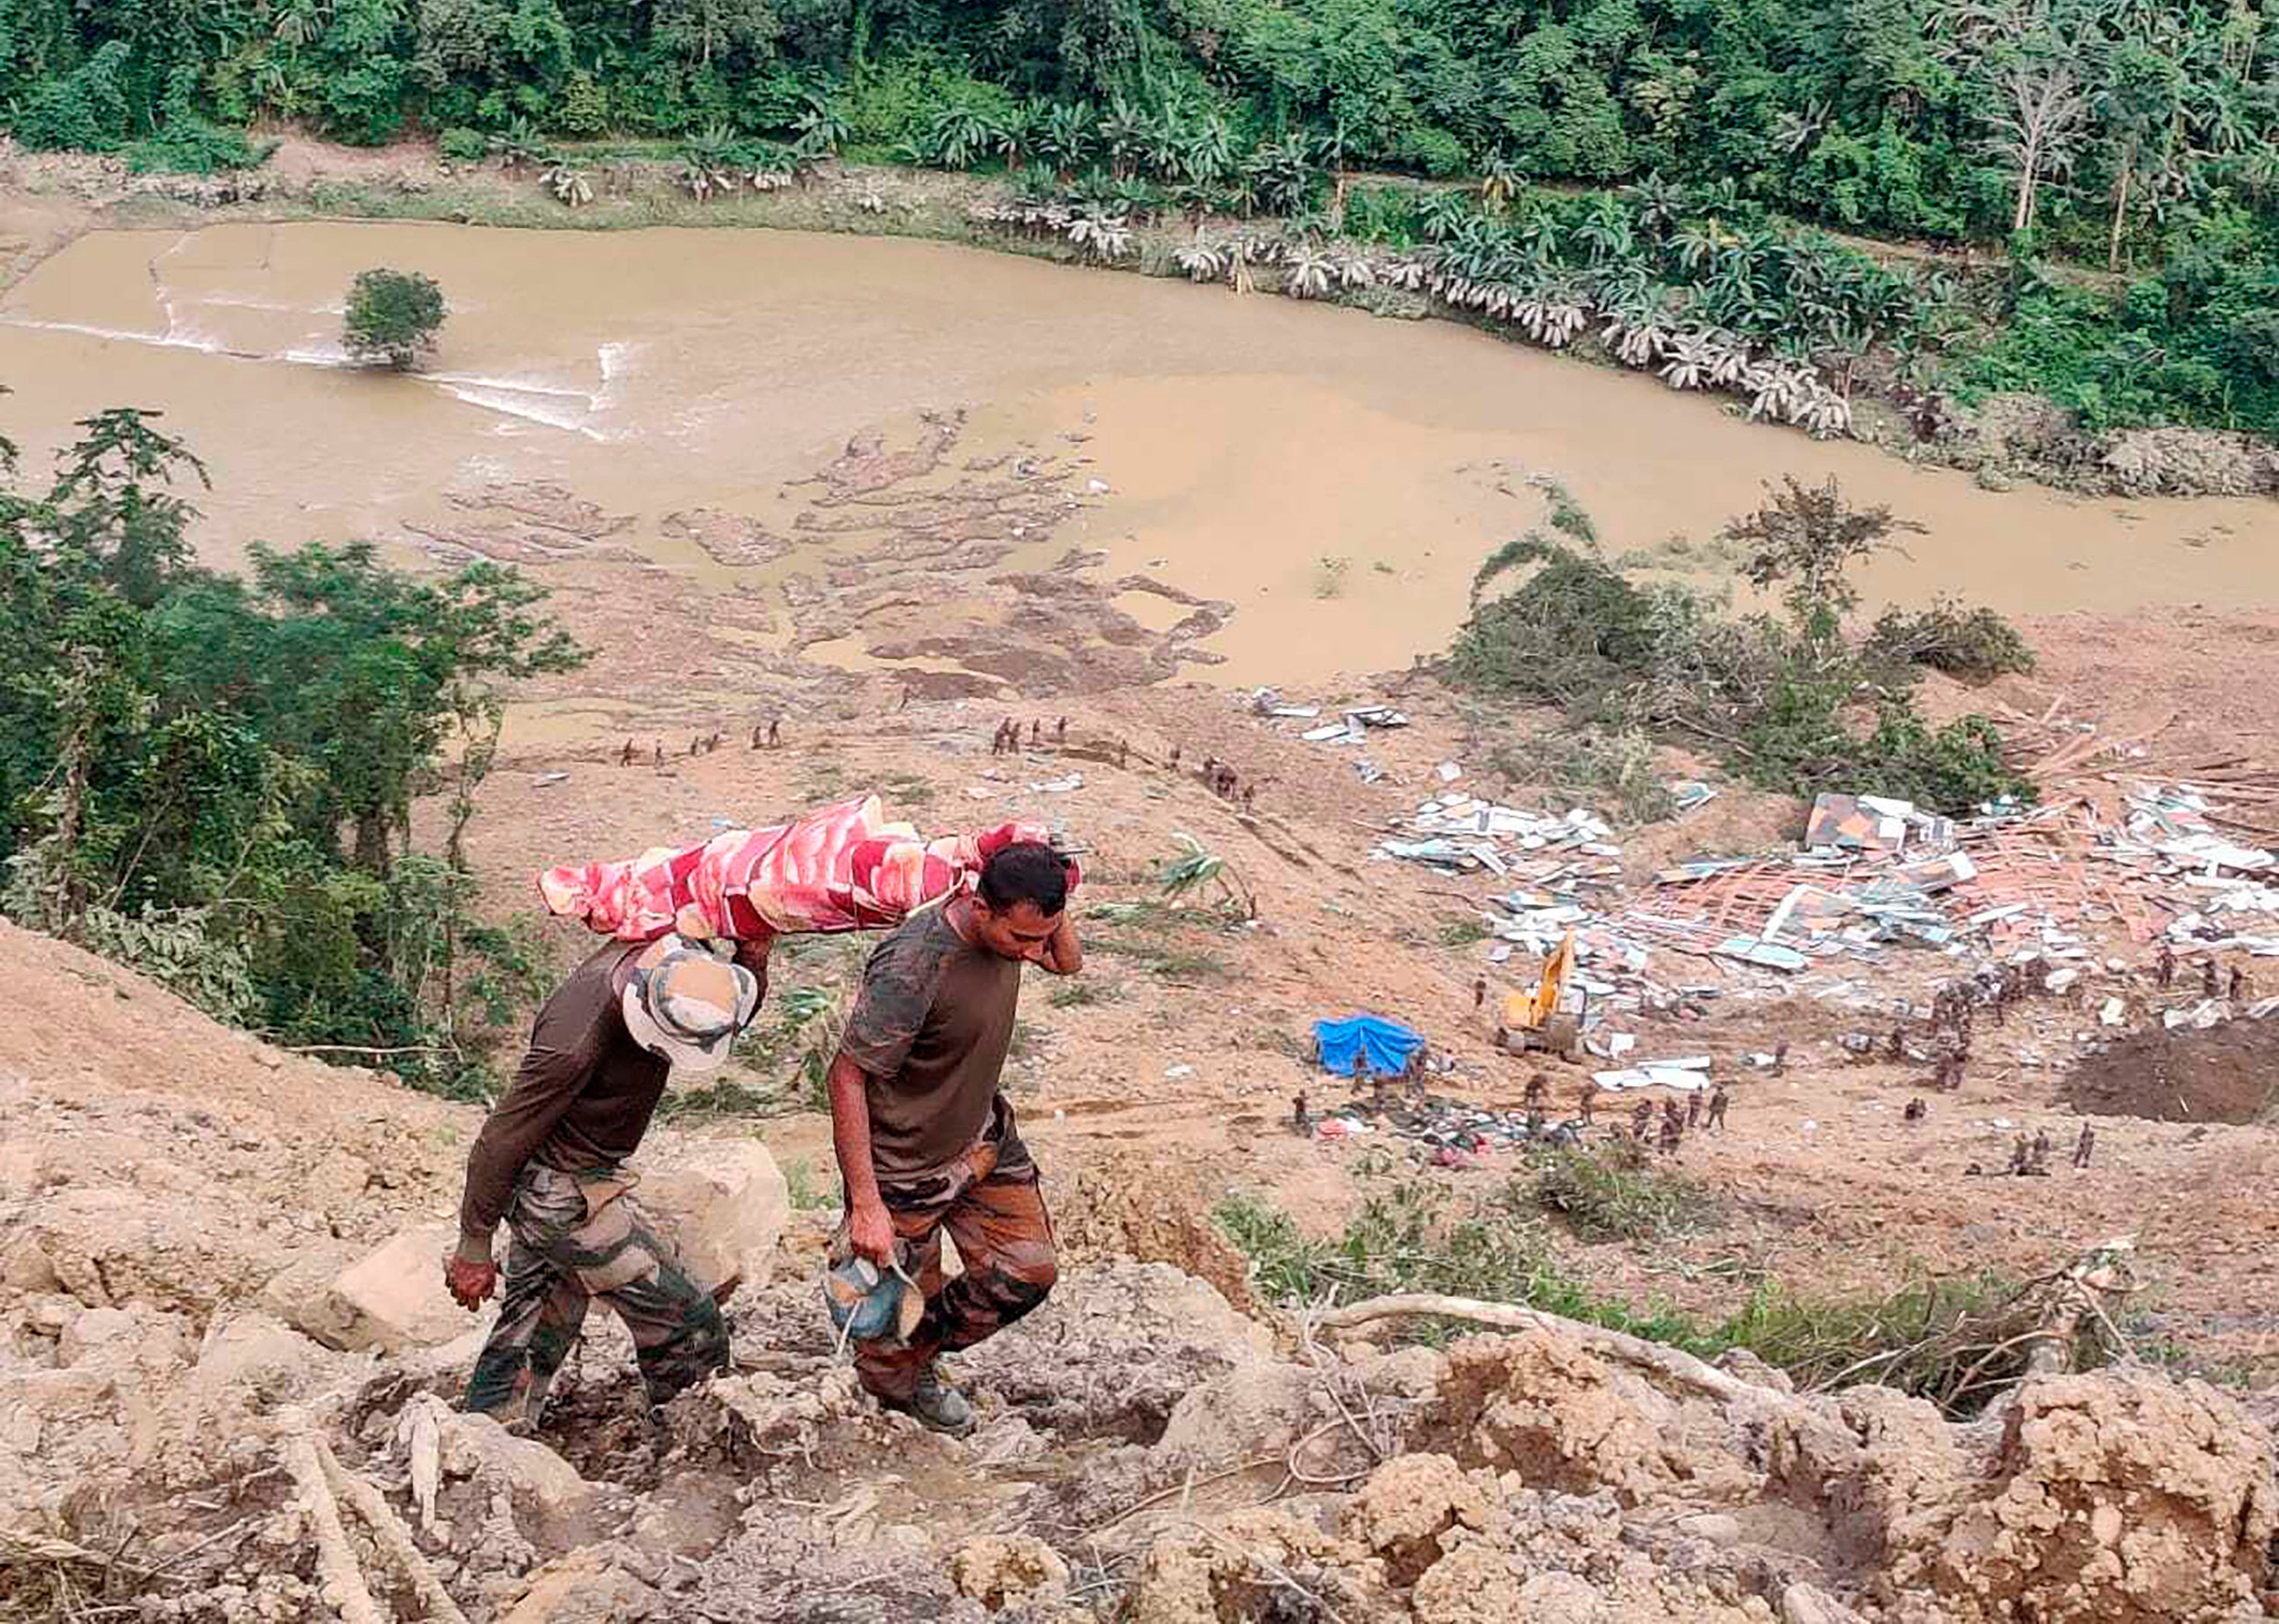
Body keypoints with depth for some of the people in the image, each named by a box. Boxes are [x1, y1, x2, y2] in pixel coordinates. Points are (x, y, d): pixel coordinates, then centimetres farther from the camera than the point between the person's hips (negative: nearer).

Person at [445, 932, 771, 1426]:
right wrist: (474, 1247, -15)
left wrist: (754, 960, -16)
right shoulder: (577, 1042, -35)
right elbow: (502, 1140, -25)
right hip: (561, 1192, -8)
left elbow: (734, 1015, 6)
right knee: (688, 1328, -3)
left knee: (534, 1326, 20)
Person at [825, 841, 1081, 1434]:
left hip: (982, 1134, 7)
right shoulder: (911, 969, -36)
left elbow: (1069, 963, 10)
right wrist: (867, 1206, -31)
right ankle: (893, 1386, 45)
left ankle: (921, 1357, 39)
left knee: (1027, 1273, 14)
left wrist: (1052, 905, -13)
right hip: (908, 1164, -7)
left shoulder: (1009, 924, -13)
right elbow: (847, 1076, -30)